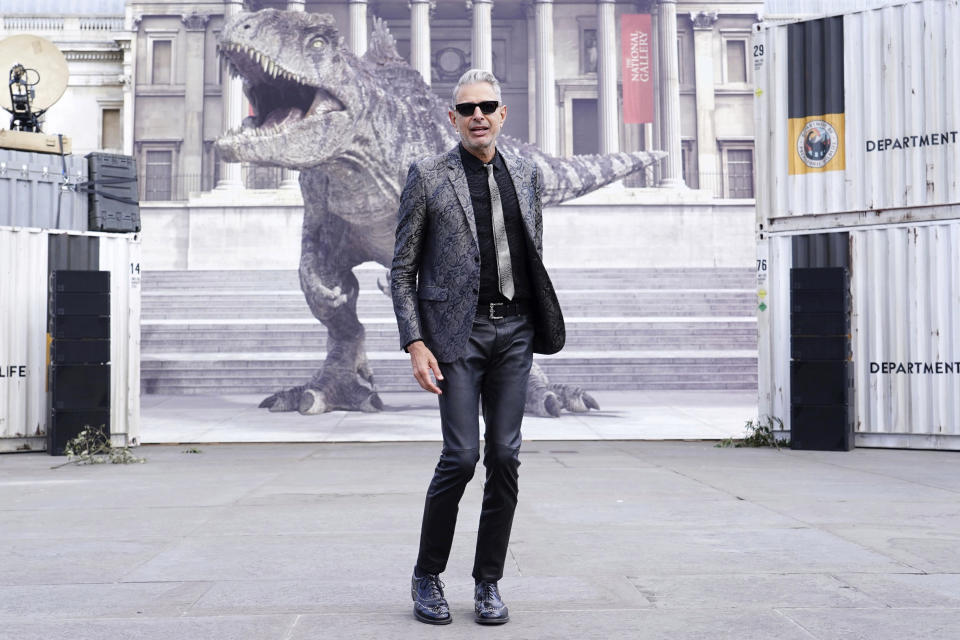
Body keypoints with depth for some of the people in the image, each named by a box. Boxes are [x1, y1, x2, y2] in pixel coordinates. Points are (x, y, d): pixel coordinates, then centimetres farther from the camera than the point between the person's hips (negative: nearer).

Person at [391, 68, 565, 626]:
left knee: (506, 457, 2)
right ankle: (427, 576, 11)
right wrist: (416, 343, -8)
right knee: (461, 455, -9)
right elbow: (402, 271, 1)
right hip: (457, 332, -4)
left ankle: (489, 582, 15)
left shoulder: (527, 173, 14)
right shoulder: (428, 177, 1)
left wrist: (542, 324, 12)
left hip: (514, 331, 4)